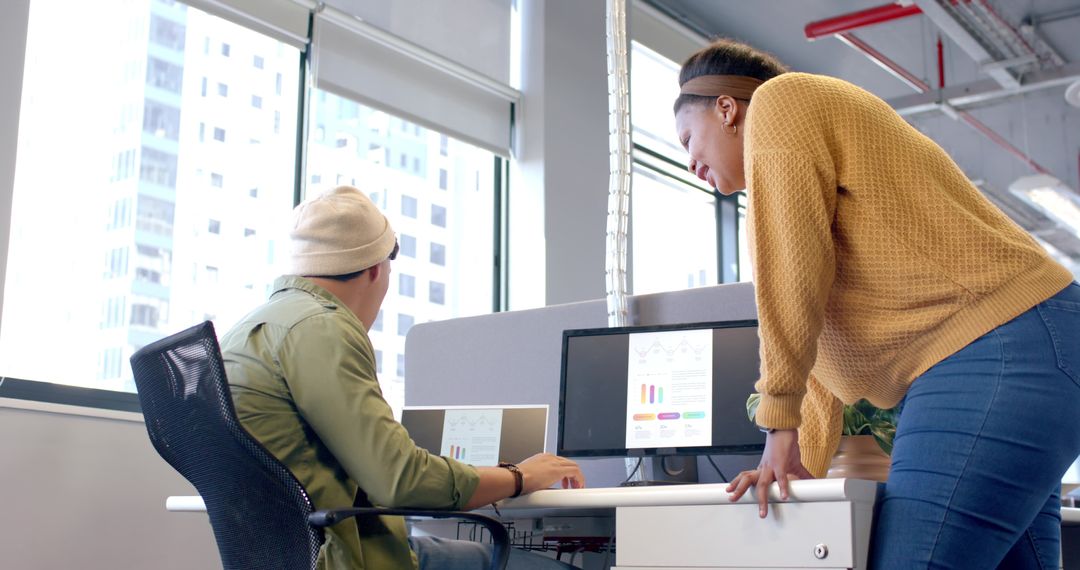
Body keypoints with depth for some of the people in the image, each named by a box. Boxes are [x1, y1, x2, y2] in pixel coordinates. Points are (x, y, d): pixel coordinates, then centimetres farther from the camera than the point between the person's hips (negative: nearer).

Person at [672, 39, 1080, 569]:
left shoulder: (779, 100, 0)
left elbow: (792, 268, -12)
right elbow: (826, 344, 25)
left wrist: (779, 420, -8)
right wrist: (803, 462, 20)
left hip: (995, 349, -11)